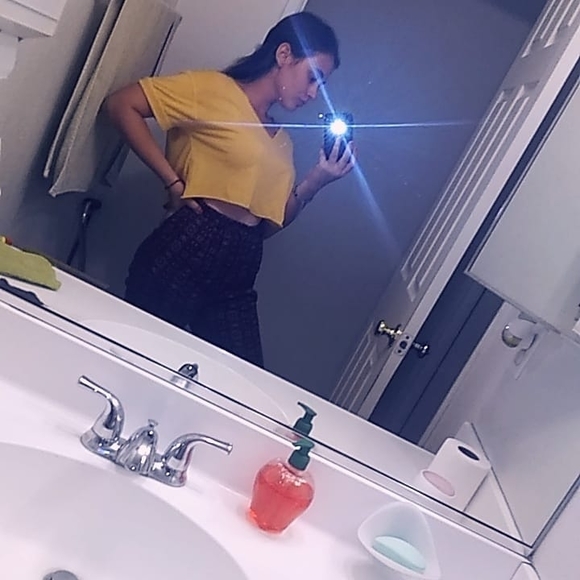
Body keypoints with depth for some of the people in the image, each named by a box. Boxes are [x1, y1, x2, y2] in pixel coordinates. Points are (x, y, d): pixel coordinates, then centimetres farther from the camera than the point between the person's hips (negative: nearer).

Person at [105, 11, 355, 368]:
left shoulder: (282, 142, 18)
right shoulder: (214, 88, 0)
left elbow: (270, 223, 15)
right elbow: (121, 105, -7)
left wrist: (316, 182, 2)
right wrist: (173, 181, -12)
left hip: (239, 275, 6)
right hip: (186, 253, -6)